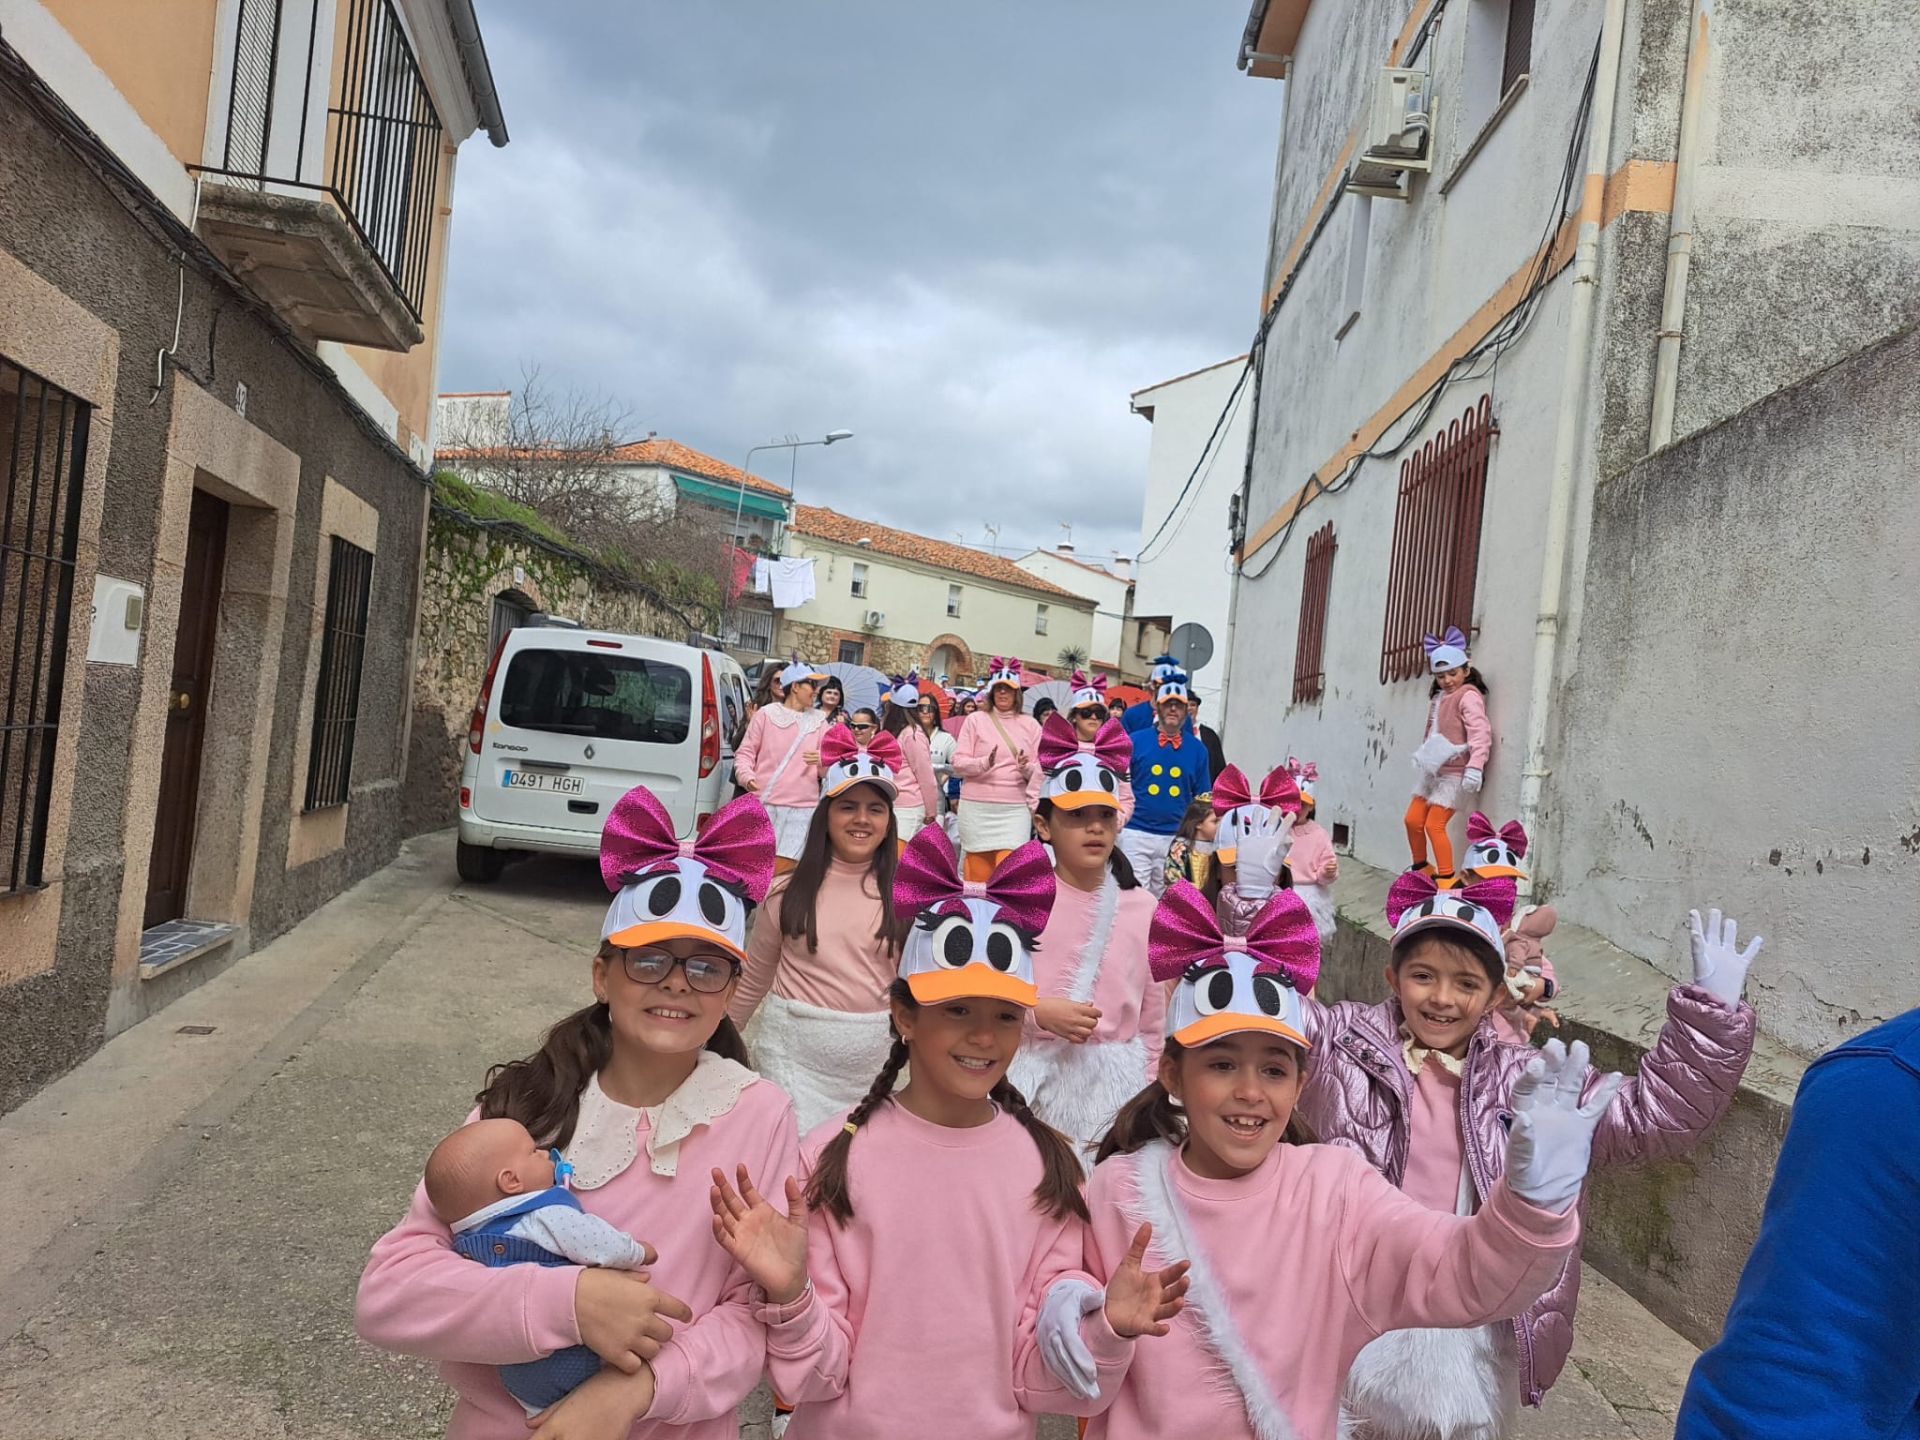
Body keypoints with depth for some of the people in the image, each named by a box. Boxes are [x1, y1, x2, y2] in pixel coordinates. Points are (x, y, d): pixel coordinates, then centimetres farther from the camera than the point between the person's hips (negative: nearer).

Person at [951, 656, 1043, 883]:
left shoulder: (1030, 725, 9)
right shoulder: (975, 720, 5)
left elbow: (1039, 771, 8)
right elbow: (958, 764, 0)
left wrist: (1027, 768, -14)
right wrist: (984, 763, -18)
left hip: (1015, 809, 1)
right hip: (977, 807, 0)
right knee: (978, 876, 2)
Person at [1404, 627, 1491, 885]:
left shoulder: (1468, 696, -12)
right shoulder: (1438, 697, 14)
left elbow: (1480, 733, -23)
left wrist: (1475, 767, -33)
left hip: (1452, 773, -8)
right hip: (1432, 770, 9)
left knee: (1434, 825, -10)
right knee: (1413, 820, 10)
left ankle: (1446, 879, 0)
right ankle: (1421, 869, 28)